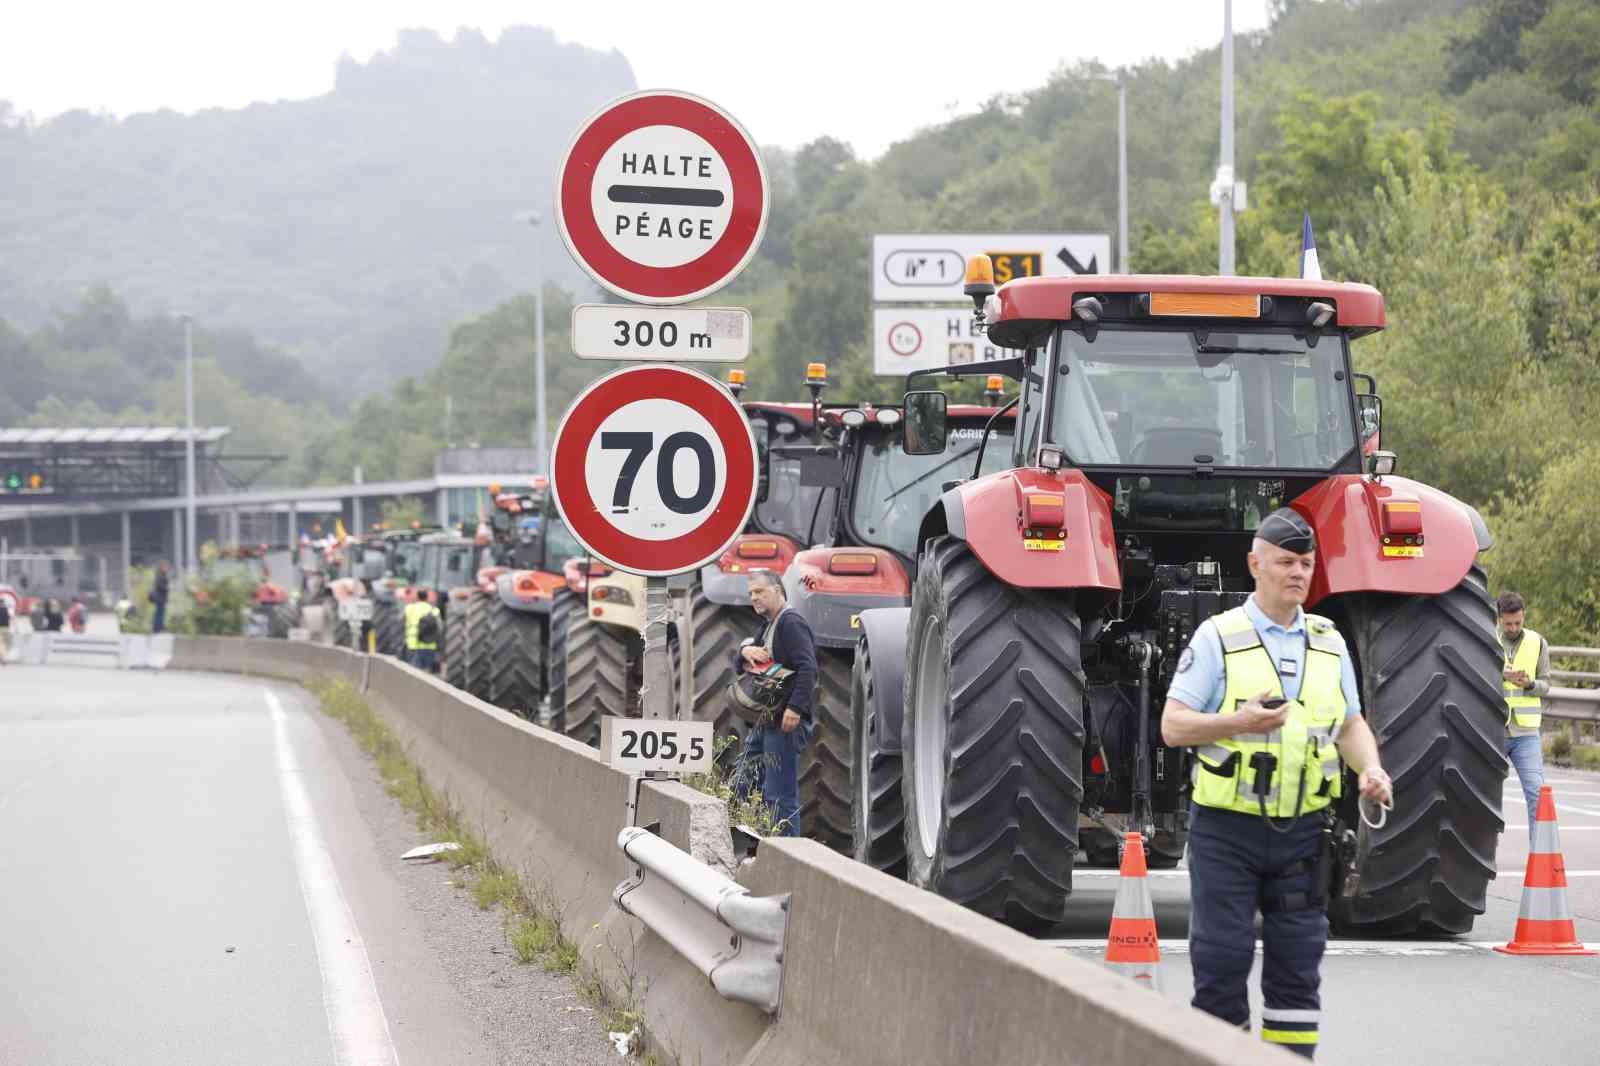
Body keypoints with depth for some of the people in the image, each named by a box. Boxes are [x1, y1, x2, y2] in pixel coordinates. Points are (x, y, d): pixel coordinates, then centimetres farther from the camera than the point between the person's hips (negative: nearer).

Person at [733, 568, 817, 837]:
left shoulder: (791, 623, -9)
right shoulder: (767, 626, 22)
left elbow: (807, 668, -21)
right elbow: (740, 667, 23)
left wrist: (796, 708, -29)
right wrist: (746, 651, 0)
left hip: (785, 724, -10)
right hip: (763, 722, 10)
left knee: (780, 795, -11)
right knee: (743, 787, 10)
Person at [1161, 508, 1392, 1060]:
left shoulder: (1329, 642, 11)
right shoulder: (1217, 637, -3)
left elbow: (1351, 724, 18)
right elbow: (1172, 726, -6)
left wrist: (1370, 768, -3)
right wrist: (1238, 723, -23)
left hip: (1301, 830, 4)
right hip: (1227, 829, -4)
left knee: (1298, 967, 5)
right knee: (1222, 964, -3)